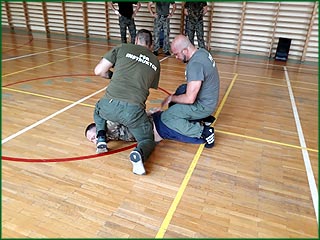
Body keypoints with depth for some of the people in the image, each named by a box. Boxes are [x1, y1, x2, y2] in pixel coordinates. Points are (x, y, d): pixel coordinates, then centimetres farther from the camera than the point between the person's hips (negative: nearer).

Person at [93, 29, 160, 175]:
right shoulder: (155, 62, 21)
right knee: (148, 141, 22)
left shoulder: (122, 48, 13)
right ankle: (139, 153, -11)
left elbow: (98, 71, 11)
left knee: (99, 110, 37)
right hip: (134, 110, 0)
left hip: (111, 105, 1)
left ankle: (101, 139, 17)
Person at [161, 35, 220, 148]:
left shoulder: (195, 64, -28)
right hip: (209, 99, 9)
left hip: (203, 106, -9)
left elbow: (190, 99, -28)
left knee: (166, 117, -7)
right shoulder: (202, 51, 1)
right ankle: (204, 117, 16)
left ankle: (202, 131, -11)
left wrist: (171, 98, -10)